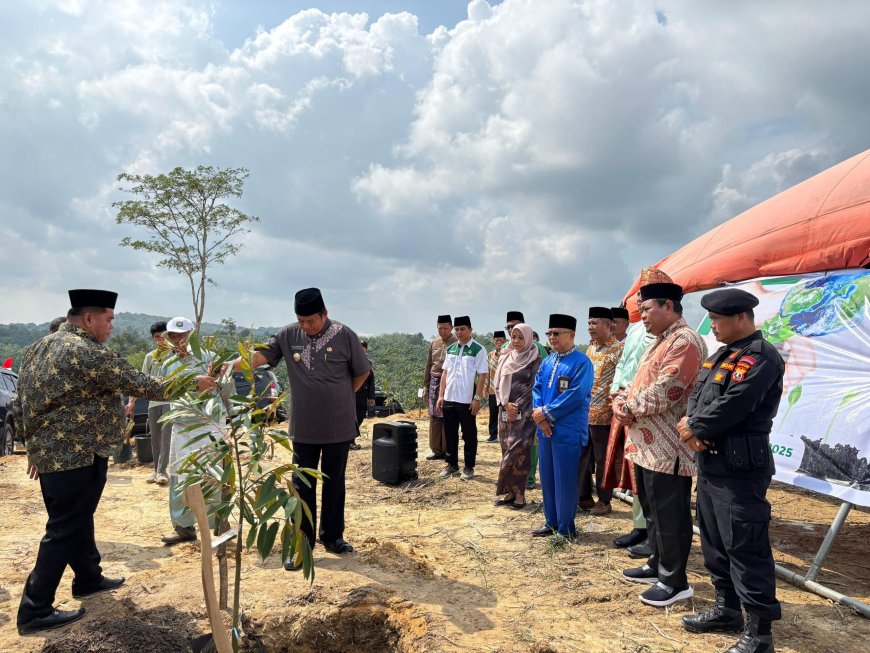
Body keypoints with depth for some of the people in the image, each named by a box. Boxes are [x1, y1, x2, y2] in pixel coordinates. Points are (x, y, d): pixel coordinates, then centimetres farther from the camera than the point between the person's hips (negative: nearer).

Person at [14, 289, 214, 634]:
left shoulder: (37, 348, 10)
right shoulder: (87, 352, -19)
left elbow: (21, 404, 15)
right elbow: (139, 384, -16)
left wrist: (34, 447, 22)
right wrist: (191, 384, -6)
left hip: (48, 453, 10)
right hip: (77, 455, -9)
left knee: (76, 521, 22)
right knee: (64, 530, 2)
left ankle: (89, 579, 37)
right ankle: (35, 610, 11)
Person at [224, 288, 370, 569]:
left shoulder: (344, 335, -9)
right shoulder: (288, 335, -3)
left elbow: (362, 372, -1)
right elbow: (260, 354, -9)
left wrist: (340, 399, 3)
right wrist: (232, 364, -26)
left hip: (339, 427, -1)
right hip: (304, 428, 1)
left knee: (334, 483, 13)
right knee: (302, 487, 6)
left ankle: (332, 537, 30)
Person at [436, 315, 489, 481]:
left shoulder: (478, 349, -7)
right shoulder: (450, 349, 10)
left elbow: (482, 375, -9)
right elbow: (445, 372, 13)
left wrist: (477, 398, -14)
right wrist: (441, 395, 8)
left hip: (467, 400, -5)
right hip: (449, 399, 5)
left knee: (469, 435, 6)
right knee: (450, 434, 12)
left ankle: (469, 467, 17)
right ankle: (451, 465, 25)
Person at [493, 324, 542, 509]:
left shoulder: (535, 361, -3)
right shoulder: (504, 359, 12)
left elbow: (534, 388, -8)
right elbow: (497, 385, 10)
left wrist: (517, 407, -12)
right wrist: (506, 405, -6)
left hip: (524, 414, -5)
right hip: (505, 412, 5)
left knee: (517, 451, -9)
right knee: (507, 451, 7)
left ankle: (519, 494, 0)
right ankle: (511, 492, 14)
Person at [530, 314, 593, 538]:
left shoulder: (581, 362, -11)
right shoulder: (548, 361, 12)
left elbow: (575, 395, -19)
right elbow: (537, 388, 9)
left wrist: (546, 412, -16)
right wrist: (539, 414, -8)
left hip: (568, 432, -7)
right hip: (545, 430, 7)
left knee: (565, 480, 1)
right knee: (547, 478, 14)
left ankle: (566, 528, 15)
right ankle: (551, 522, 28)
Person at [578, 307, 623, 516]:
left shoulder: (619, 349, -9)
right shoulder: (590, 348, 14)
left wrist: (613, 408, -17)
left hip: (602, 414, -7)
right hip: (583, 412, 7)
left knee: (602, 459, 4)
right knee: (582, 457, 12)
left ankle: (604, 501, 16)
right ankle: (584, 496, 25)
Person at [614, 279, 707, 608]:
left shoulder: (685, 340, -17)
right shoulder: (660, 342, 19)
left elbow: (662, 394, -23)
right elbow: (638, 383, 18)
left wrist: (628, 408, -9)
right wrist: (623, 400, -3)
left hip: (667, 448, -10)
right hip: (647, 444, 10)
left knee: (668, 514, 0)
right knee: (652, 508, 20)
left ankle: (675, 581, 13)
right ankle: (658, 565, 34)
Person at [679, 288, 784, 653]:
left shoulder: (761, 356, -15)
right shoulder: (722, 354, 16)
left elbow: (732, 405, -23)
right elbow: (698, 394, 13)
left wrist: (695, 428, -9)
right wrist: (691, 427, -7)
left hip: (739, 466, -10)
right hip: (711, 462, 10)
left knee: (745, 546, -3)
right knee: (715, 540, 18)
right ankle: (727, 609, 33)